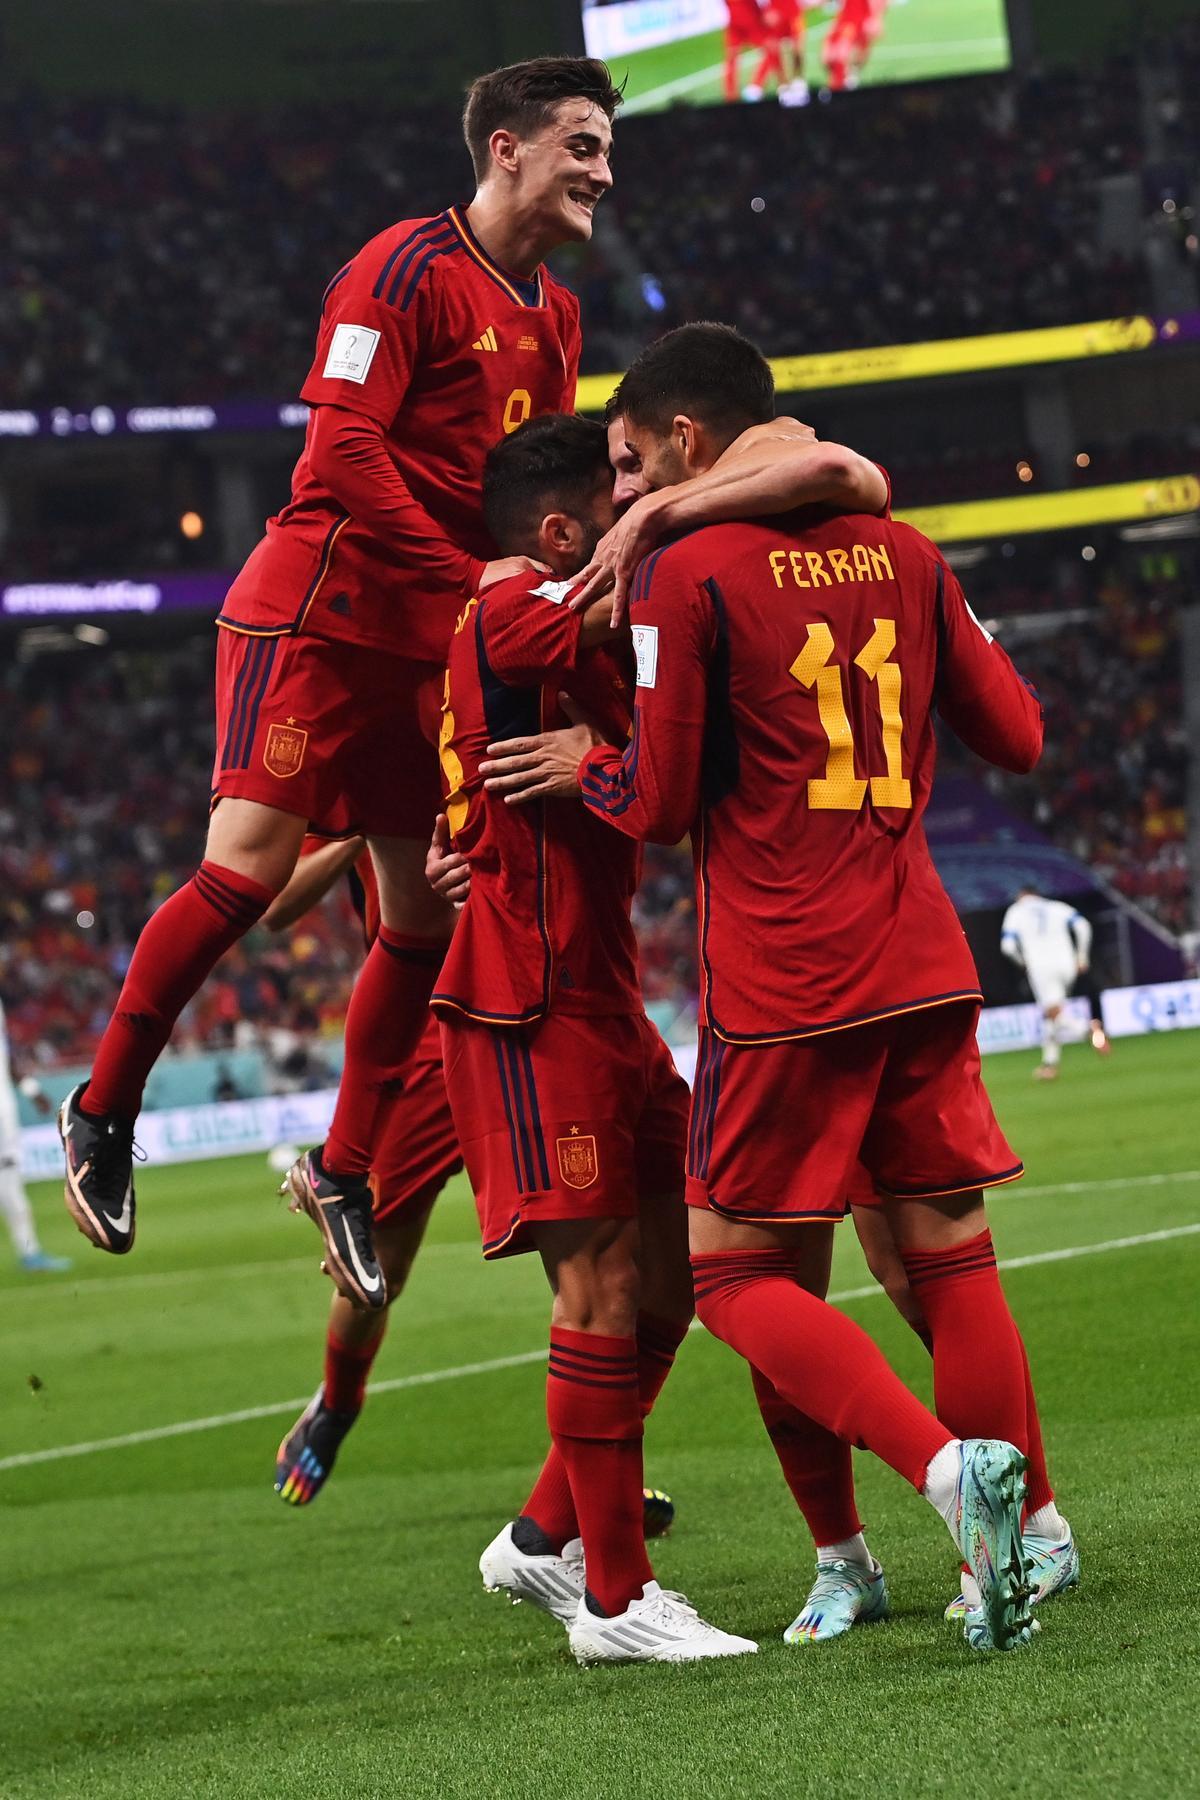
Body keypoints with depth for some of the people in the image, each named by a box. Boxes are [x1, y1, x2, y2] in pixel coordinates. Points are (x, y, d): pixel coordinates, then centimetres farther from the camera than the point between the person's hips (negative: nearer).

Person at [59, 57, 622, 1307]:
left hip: (432, 641, 8)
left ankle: (343, 1171, 16)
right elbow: (343, 444, -18)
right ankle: (104, 1110, 2)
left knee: (429, 909, 4)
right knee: (249, 867, -15)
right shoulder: (407, 269, -10)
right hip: (320, 612, -8)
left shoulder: (555, 317, 16)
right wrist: (466, 578, -22)